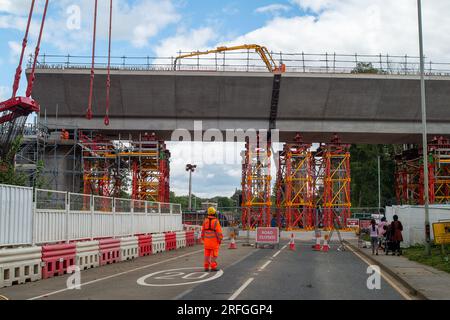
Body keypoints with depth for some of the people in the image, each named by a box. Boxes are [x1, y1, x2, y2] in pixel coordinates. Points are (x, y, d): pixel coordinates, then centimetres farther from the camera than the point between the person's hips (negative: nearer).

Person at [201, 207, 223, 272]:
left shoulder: (205, 221, 1)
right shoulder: (216, 221, -14)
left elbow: (203, 231, 5)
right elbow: (219, 232, -16)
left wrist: (203, 240, 14)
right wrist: (220, 240, -6)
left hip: (207, 240, 5)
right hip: (214, 240, -5)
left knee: (207, 254, 10)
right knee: (214, 254, 2)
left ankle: (206, 267, 9)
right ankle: (213, 267, -1)